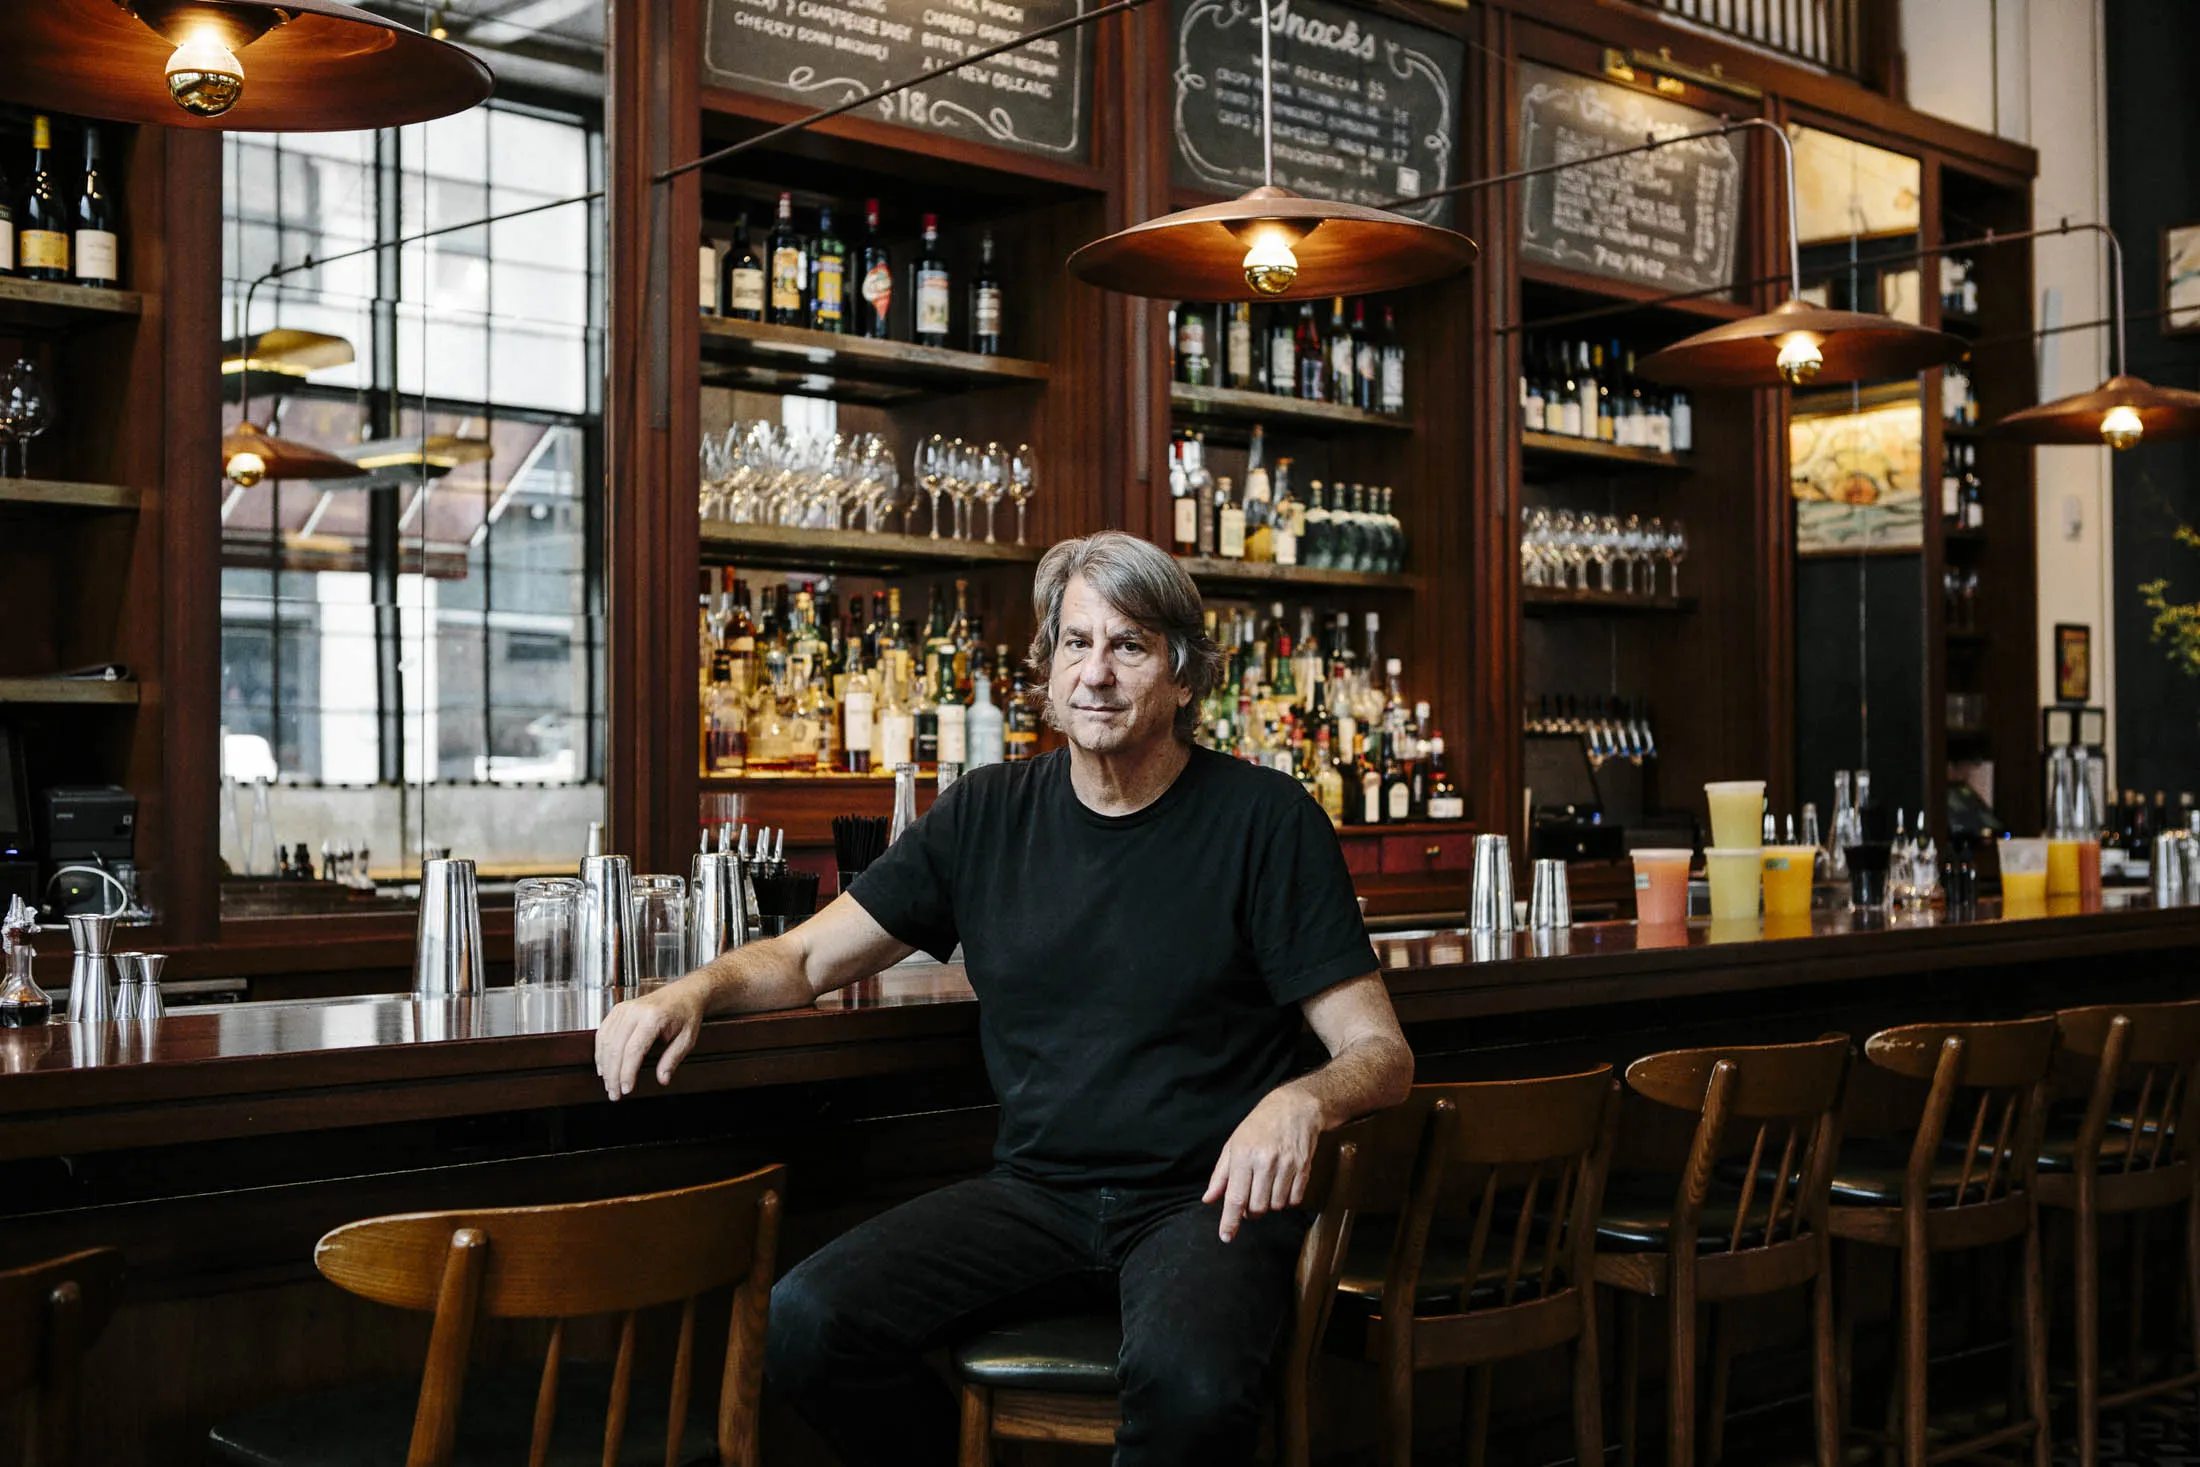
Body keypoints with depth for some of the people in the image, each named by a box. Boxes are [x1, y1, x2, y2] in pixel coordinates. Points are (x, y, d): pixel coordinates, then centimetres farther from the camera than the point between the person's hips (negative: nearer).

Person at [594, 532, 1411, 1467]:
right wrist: (699, 989, -9)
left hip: (1201, 1197, -3)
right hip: (1034, 1191, 4)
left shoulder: (1265, 819, -3)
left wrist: (1302, 1100, -27)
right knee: (805, 1321, -20)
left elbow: (1381, 1053, -4)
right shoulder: (988, 816, 9)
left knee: (1189, 1382, -36)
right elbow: (805, 959, 13)